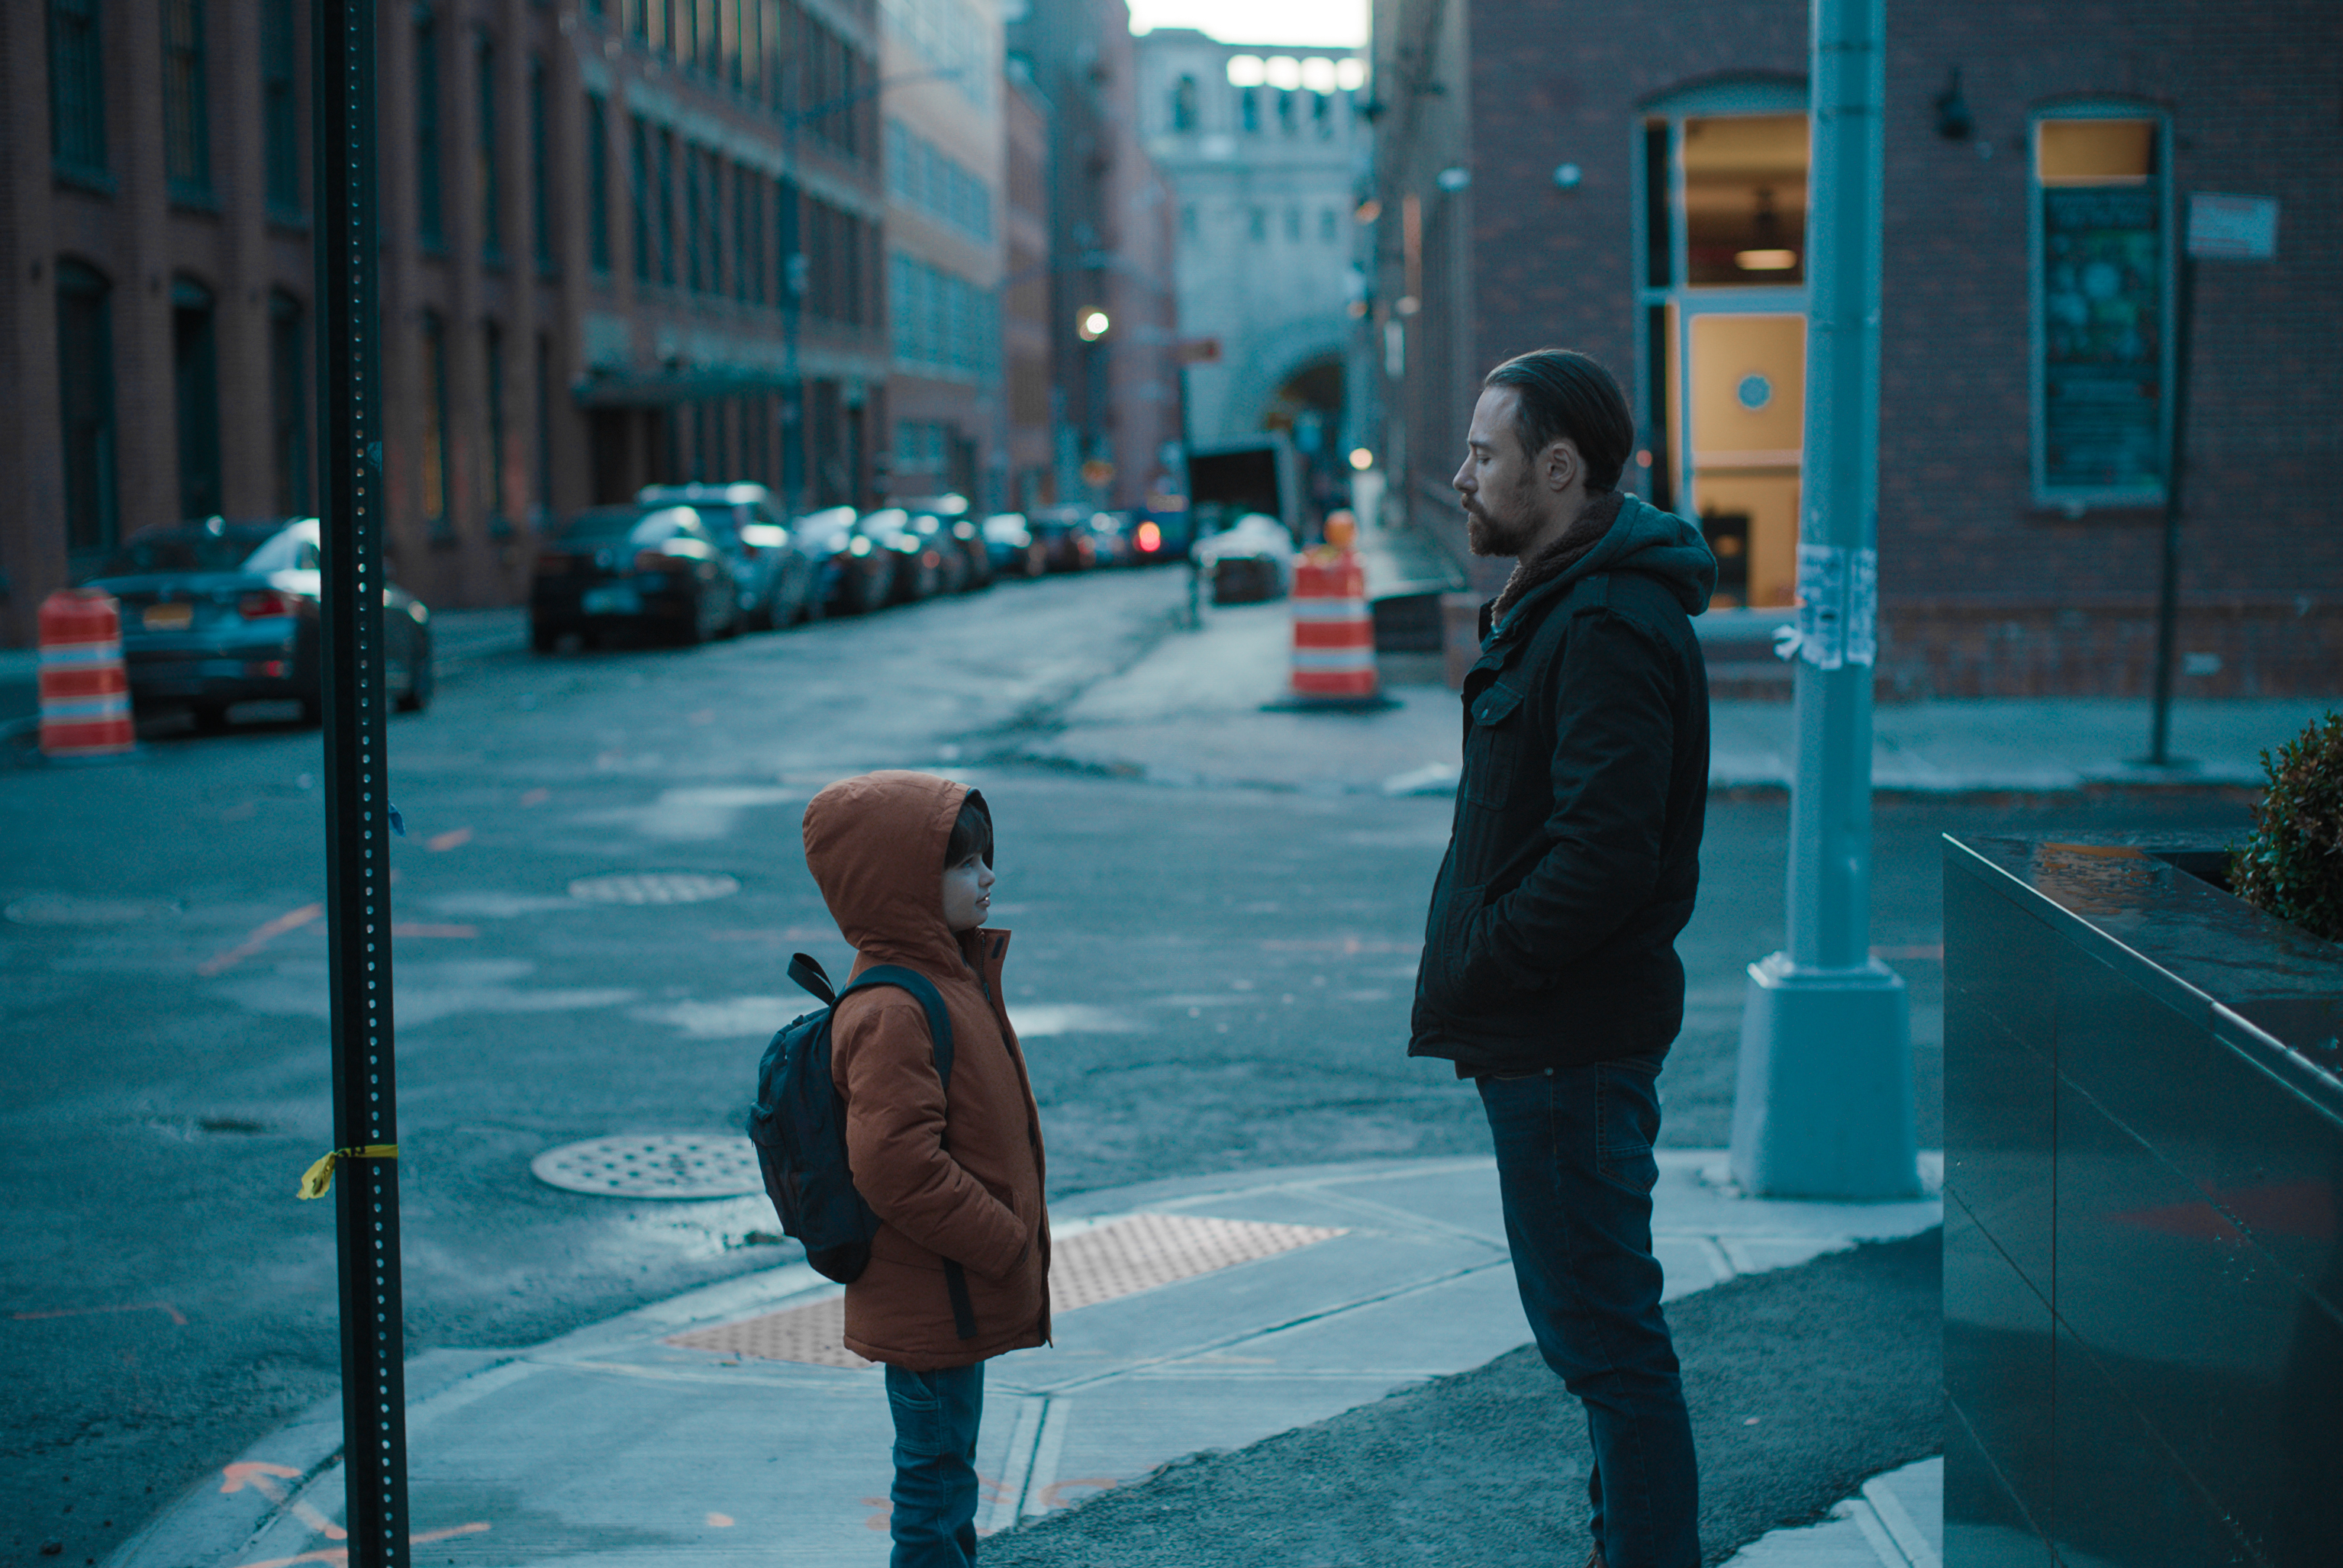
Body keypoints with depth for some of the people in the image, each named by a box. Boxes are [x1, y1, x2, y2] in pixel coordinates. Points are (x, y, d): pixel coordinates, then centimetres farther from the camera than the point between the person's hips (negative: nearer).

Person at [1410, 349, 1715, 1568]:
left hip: (1570, 1043, -11)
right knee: (1585, 1320, 20)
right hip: (1546, 1031, 11)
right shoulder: (1557, 604, 15)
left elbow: (1604, 858, -27)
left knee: (1605, 1332, -3)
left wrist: (1472, 974, -17)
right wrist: (1471, 980, 9)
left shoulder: (1610, 630, -19)